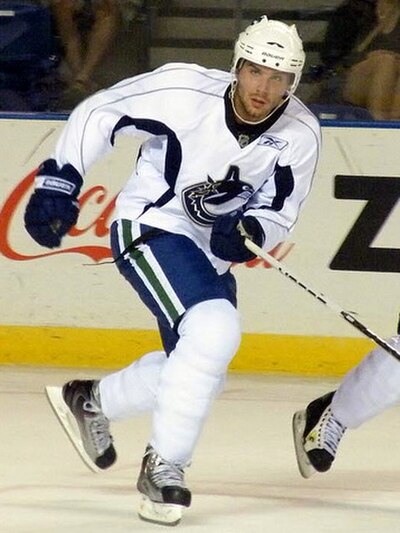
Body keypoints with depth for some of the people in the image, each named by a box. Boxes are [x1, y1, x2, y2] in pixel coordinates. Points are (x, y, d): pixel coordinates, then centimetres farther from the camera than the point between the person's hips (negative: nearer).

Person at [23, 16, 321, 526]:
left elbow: (280, 211, -2)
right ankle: (164, 465, -13)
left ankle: (89, 401, 41)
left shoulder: (300, 133, -12)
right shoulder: (184, 91, -24)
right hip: (150, 229, -7)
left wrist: (247, 232, -23)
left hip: (210, 252, 7)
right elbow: (98, 112, -13)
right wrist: (59, 179, -16)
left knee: (196, 371, 15)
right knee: (214, 332, -26)